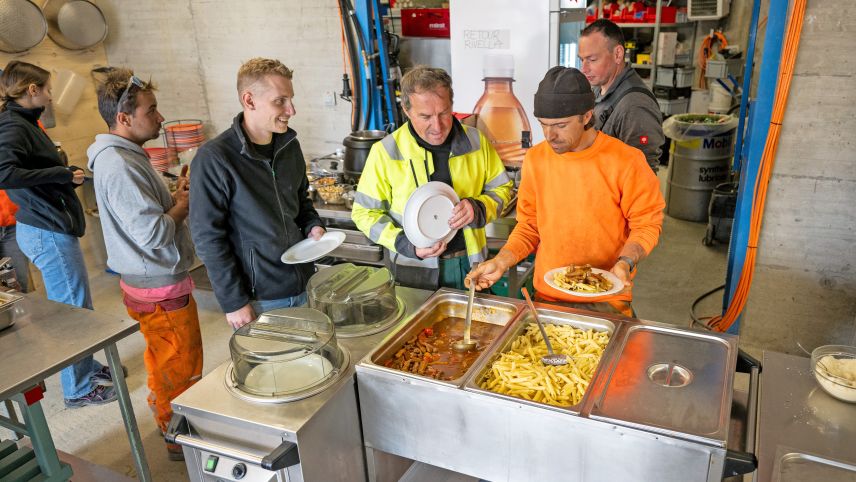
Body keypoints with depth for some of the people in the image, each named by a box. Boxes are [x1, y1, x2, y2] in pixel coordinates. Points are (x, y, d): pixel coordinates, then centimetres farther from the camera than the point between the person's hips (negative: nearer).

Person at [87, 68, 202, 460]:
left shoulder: (124, 155, 8)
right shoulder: (119, 166, -25)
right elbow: (152, 232, -28)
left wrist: (174, 197, 2)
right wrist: (183, 206, -12)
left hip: (151, 281, 10)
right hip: (160, 288, -10)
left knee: (164, 361, 26)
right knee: (182, 367, 5)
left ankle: (166, 418, 45)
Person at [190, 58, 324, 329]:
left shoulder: (289, 145, 1)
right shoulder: (213, 159, -18)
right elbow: (208, 239, -15)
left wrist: (312, 226, -2)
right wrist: (233, 302, -13)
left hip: (305, 286, 6)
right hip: (259, 299, -6)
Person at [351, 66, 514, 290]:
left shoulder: (476, 141, -4)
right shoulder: (385, 152, -11)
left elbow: (502, 189, 8)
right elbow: (365, 212, -4)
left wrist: (478, 208, -15)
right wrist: (406, 244, -19)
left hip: (470, 265, 2)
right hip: (414, 272, -2)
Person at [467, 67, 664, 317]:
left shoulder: (625, 161, -14)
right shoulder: (535, 159, -3)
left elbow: (646, 223, -4)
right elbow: (529, 225, 5)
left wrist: (625, 263, -20)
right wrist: (502, 262, -8)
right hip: (547, 296, 3)